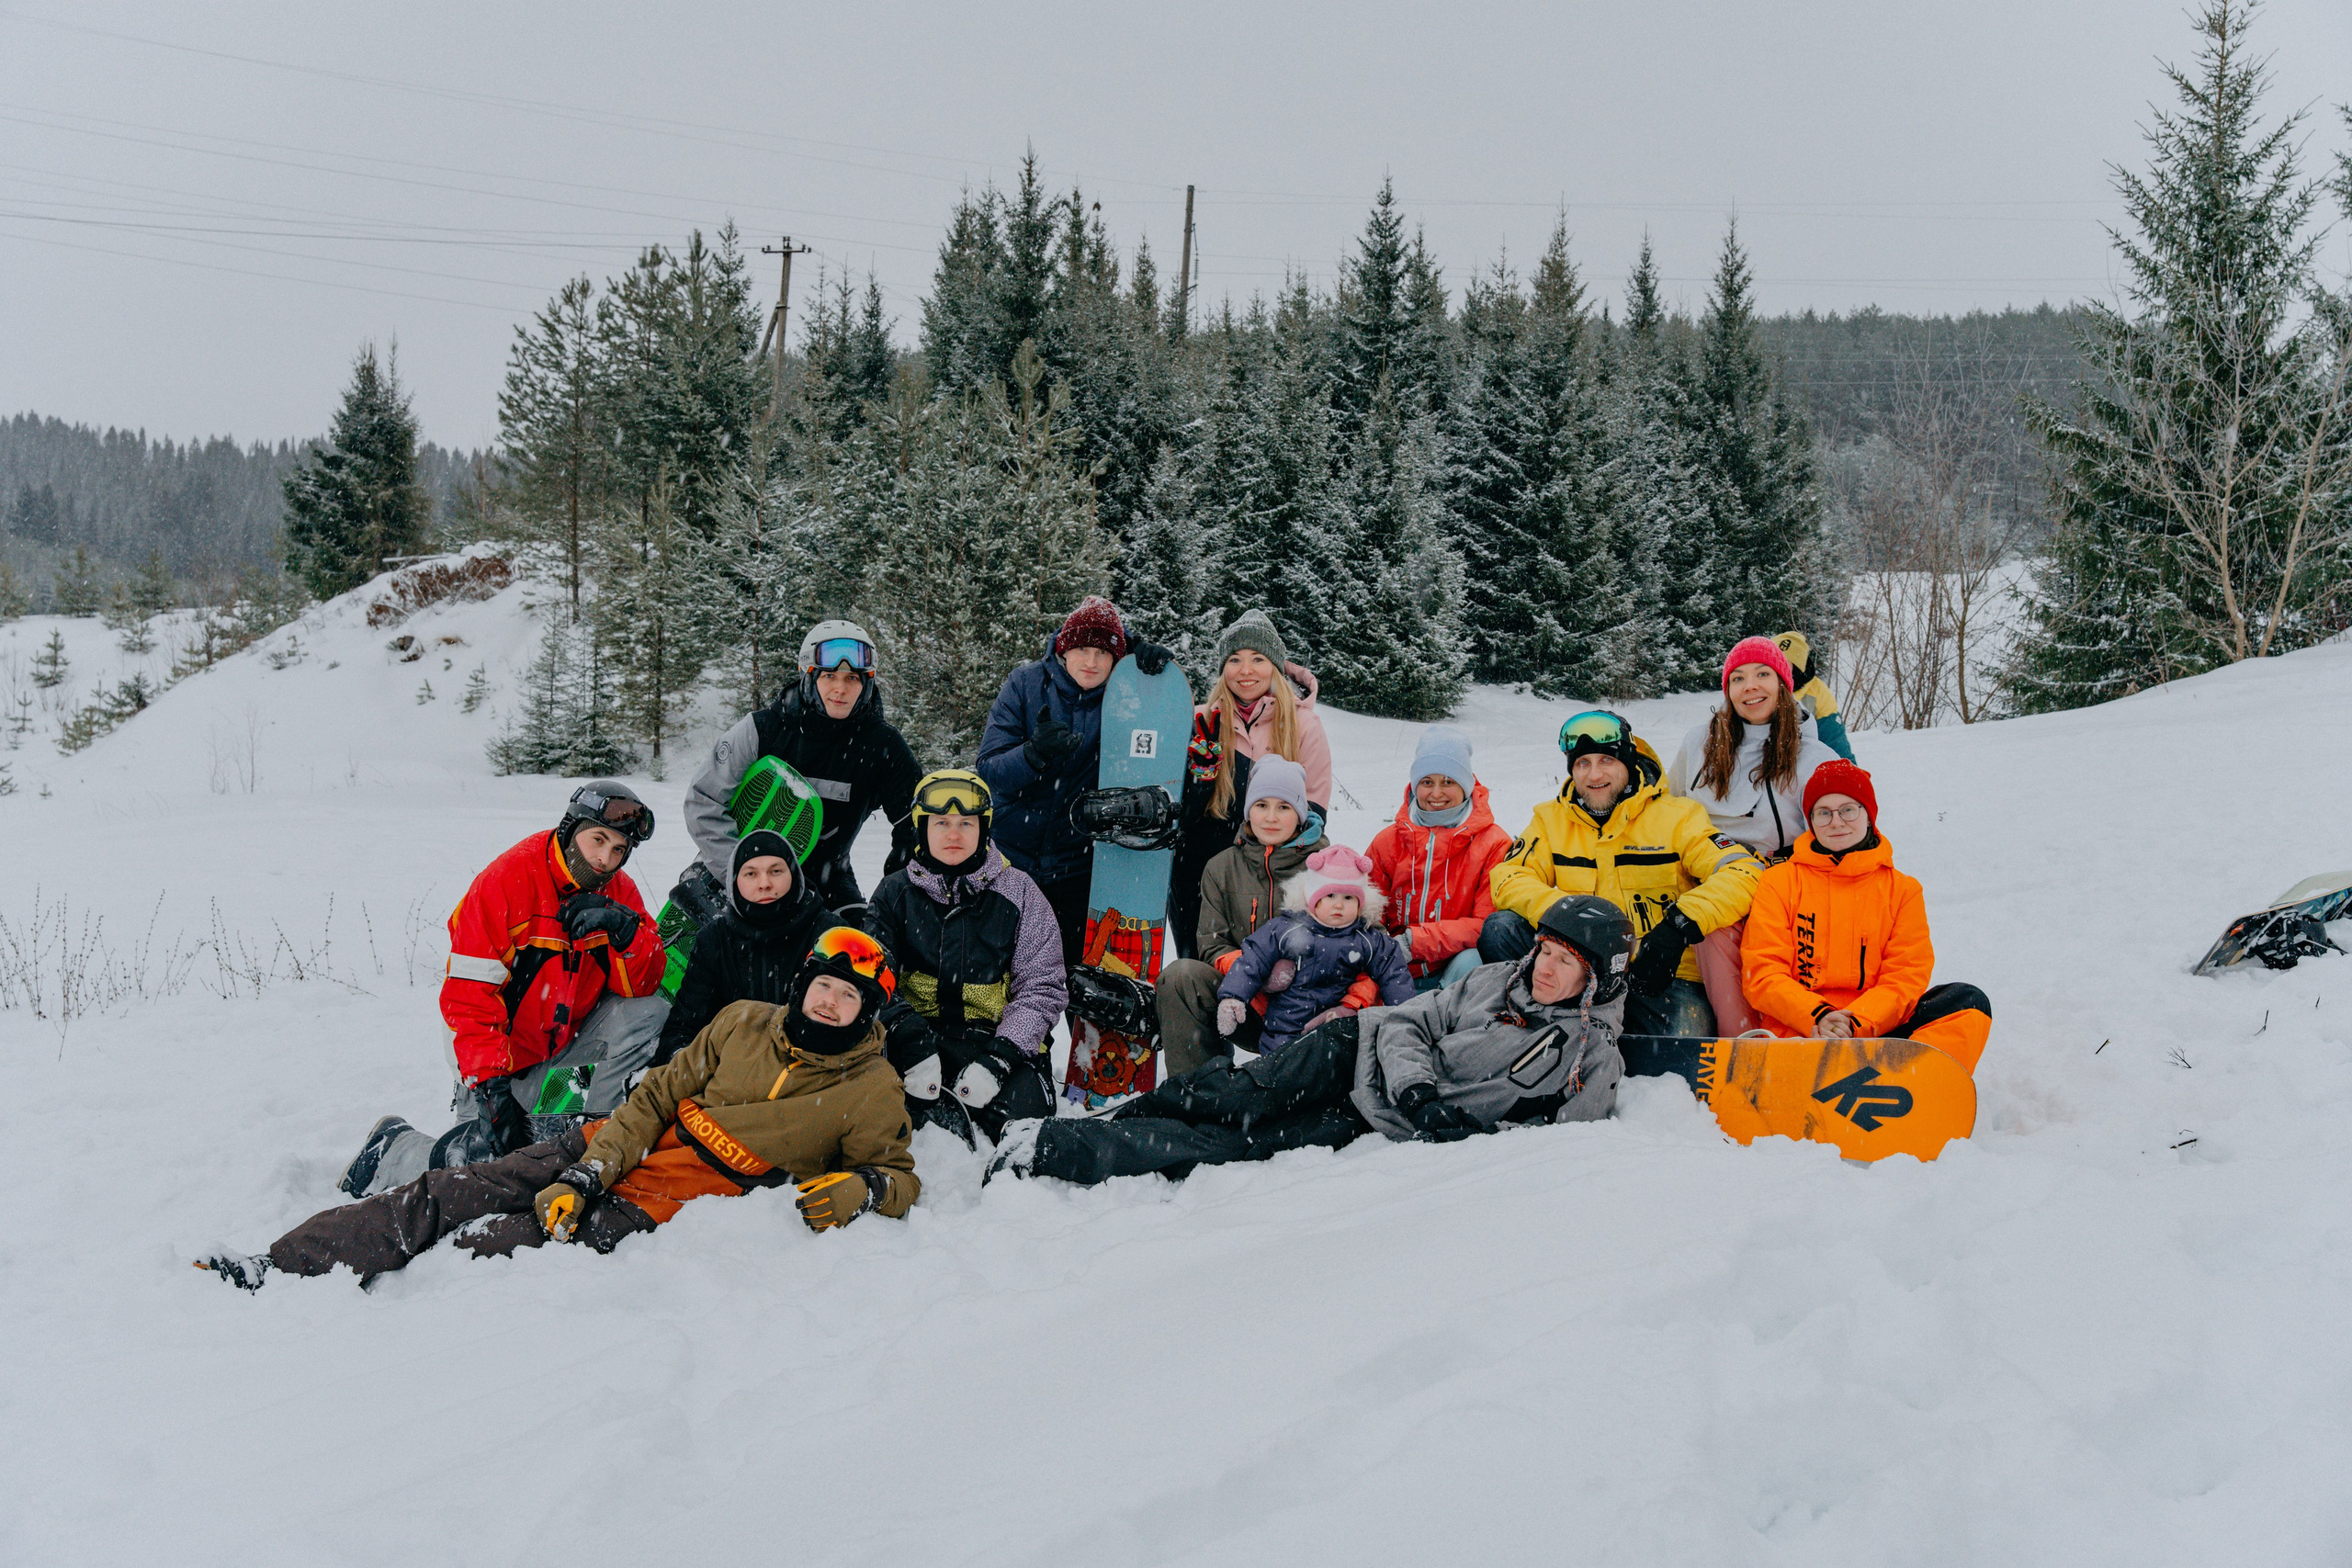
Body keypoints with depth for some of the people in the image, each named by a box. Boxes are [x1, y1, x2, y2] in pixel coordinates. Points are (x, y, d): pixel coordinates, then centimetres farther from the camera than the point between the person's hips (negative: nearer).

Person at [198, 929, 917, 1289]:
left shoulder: (870, 1092, 0)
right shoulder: (744, 1023, 9)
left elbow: (899, 1176, 3)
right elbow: (658, 1094, 7)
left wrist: (859, 1190, -22)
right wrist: (584, 1176, -5)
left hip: (660, 1205, -4)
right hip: (609, 1152, 4)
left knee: (487, 1244, -23)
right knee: (441, 1196, -9)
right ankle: (270, 1269, -9)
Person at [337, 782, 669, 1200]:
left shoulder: (619, 893, -2)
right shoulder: (504, 883, -18)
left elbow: (643, 985, -9)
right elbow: (467, 996, -20)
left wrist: (625, 930, -28)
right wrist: (490, 1083, -26)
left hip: (566, 1050, 4)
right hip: (501, 1058, -4)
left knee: (651, 1013, -19)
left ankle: (570, 1129, -12)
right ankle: (390, 1149, 12)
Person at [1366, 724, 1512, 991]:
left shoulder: (1493, 843, -1)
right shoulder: (1387, 841, 9)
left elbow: (1488, 925, -10)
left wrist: (1415, 941, -22)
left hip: (1456, 970, -2)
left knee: (1470, 961, -36)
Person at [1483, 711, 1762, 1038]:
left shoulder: (1677, 817, 1)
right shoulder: (1551, 820, 11)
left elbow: (1744, 873, -10)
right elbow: (1509, 880, -2)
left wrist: (1680, 925, -25)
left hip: (1661, 976, -3)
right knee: (1500, 929, -18)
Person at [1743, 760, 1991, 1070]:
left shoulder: (1903, 890, 17)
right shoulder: (1779, 882, 14)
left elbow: (1906, 977, 6)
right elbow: (1763, 974, 5)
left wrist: (1855, 1023, -13)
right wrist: (1817, 1017, -14)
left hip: (1874, 1031, 3)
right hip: (1798, 1031, -3)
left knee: (1969, 1002, -25)